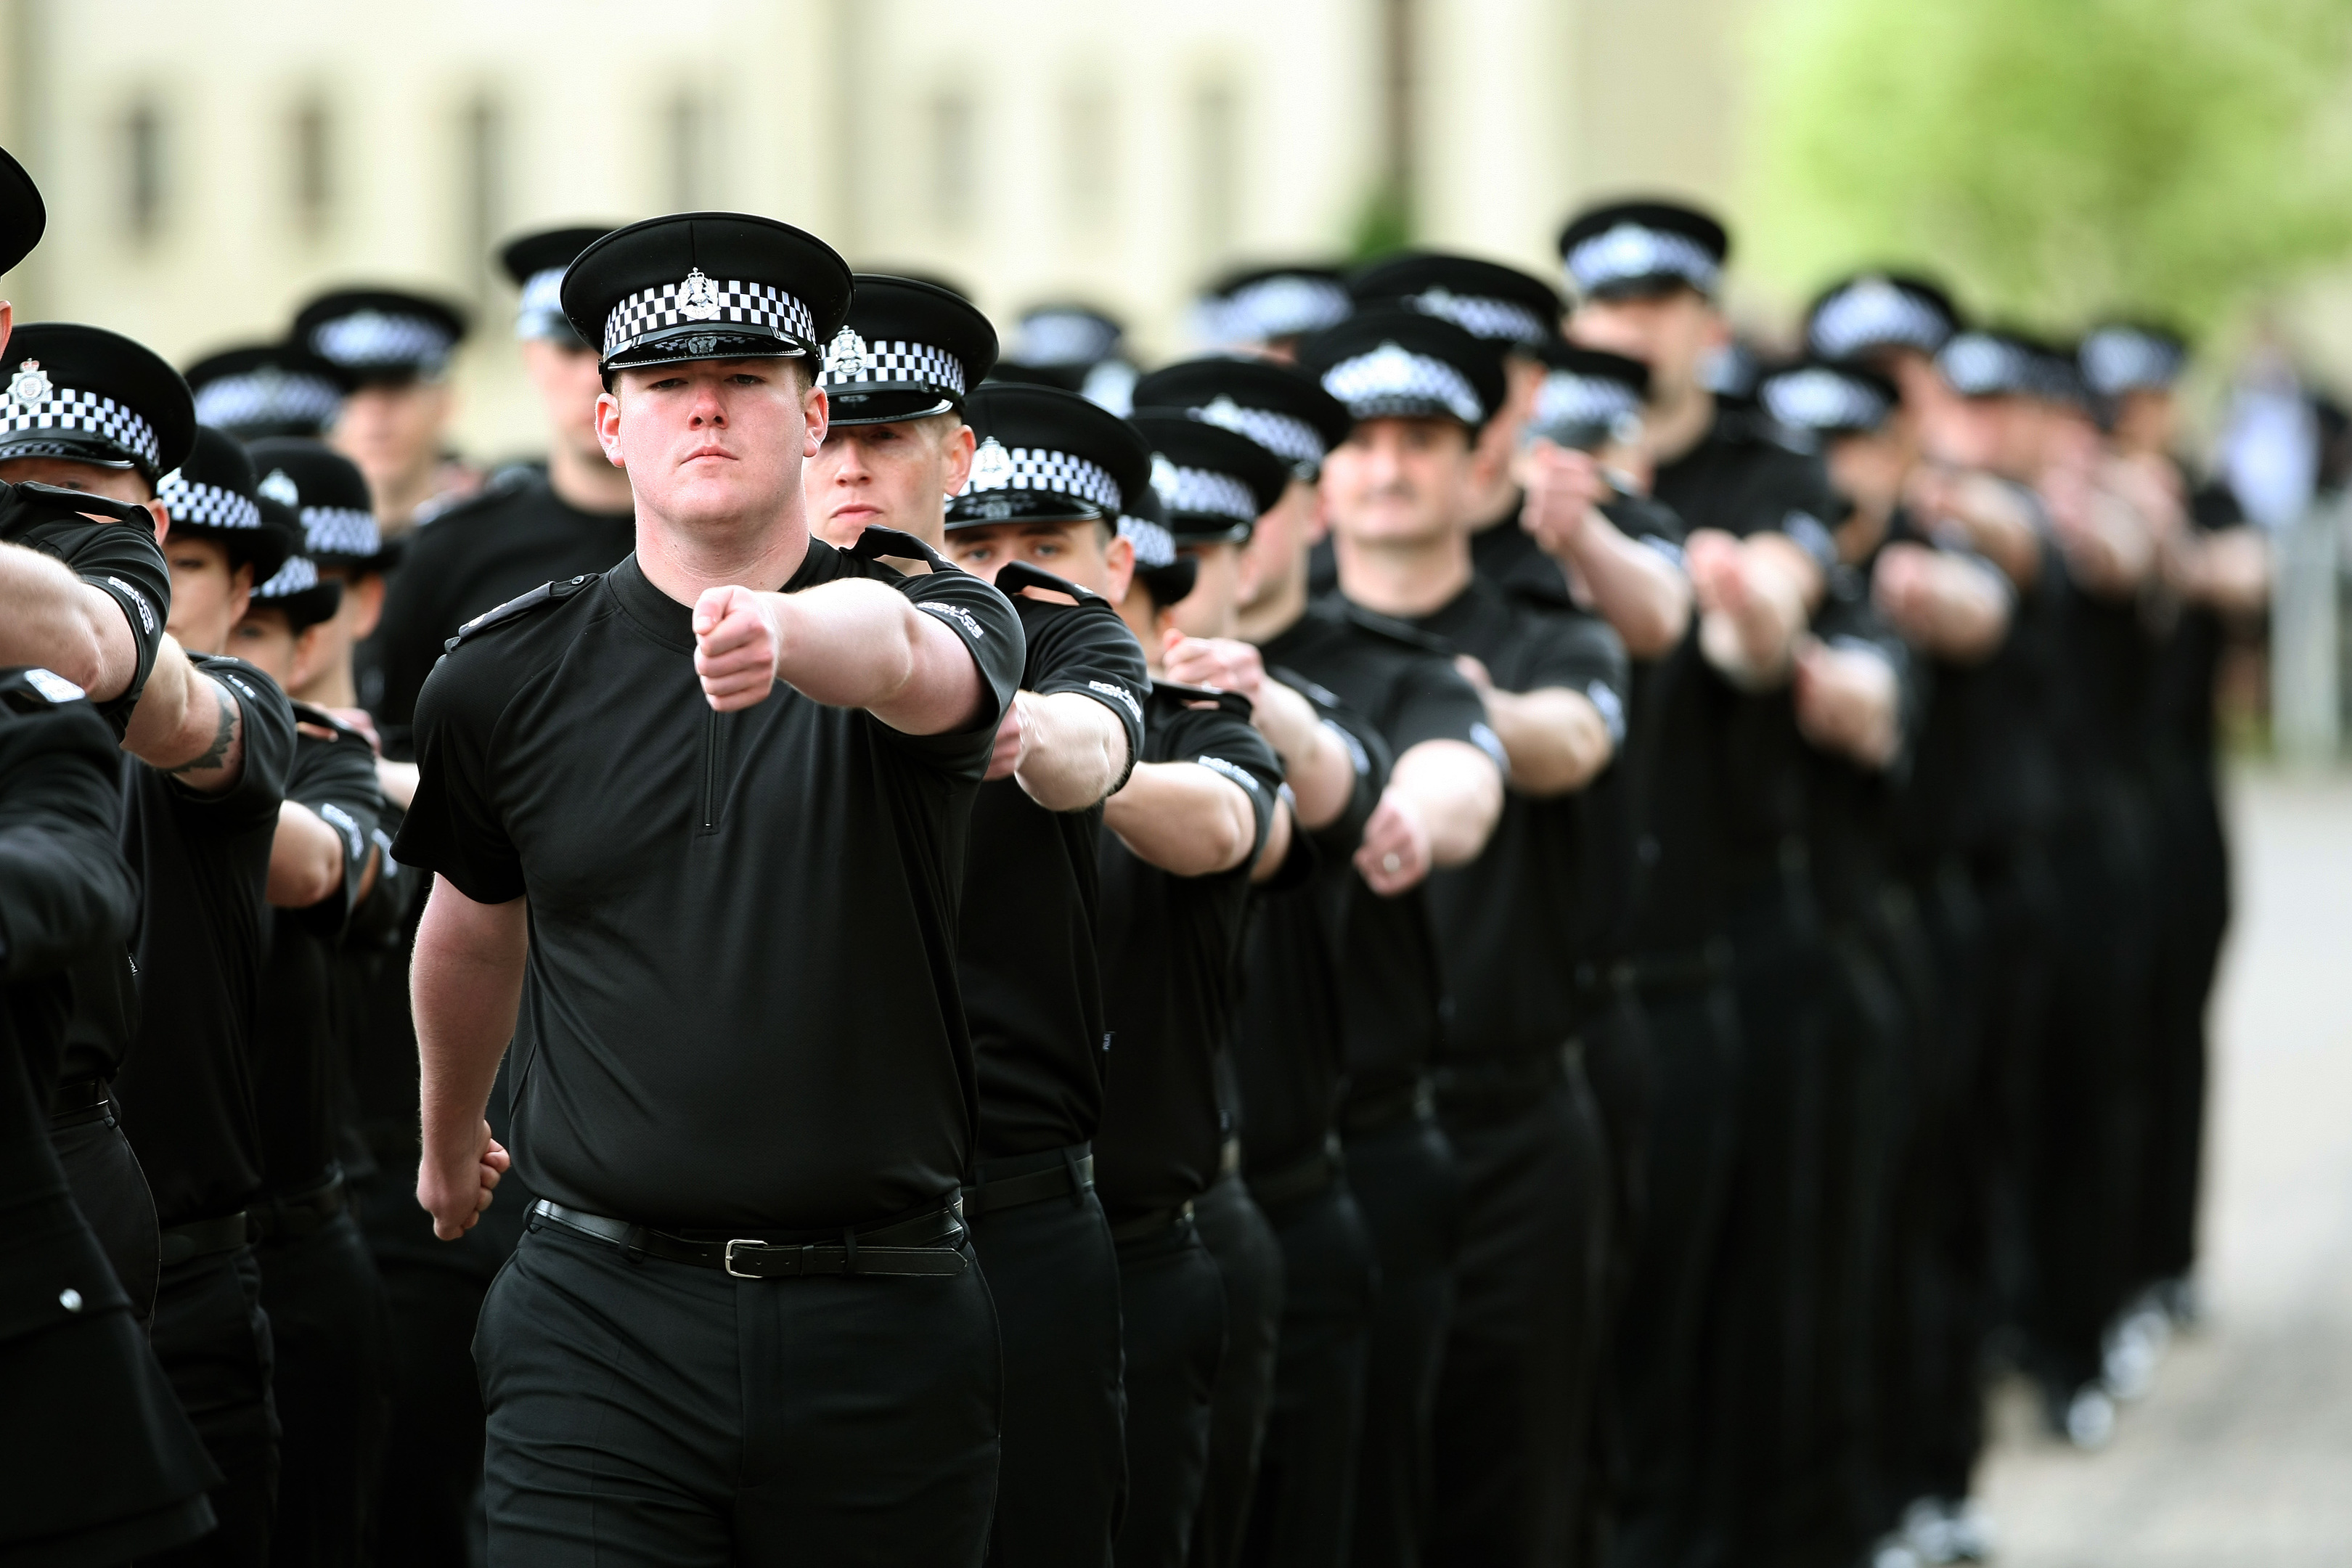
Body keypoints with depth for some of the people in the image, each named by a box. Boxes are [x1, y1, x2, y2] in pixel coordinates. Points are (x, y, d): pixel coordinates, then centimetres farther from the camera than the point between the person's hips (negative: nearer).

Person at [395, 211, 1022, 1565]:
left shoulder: (947, 626, -1)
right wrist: (450, 1140, 38)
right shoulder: (508, 679, 6)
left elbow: (895, 650, -27)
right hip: (605, 1318, 1)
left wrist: (784, 633, -49)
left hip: (885, 1345, 0)